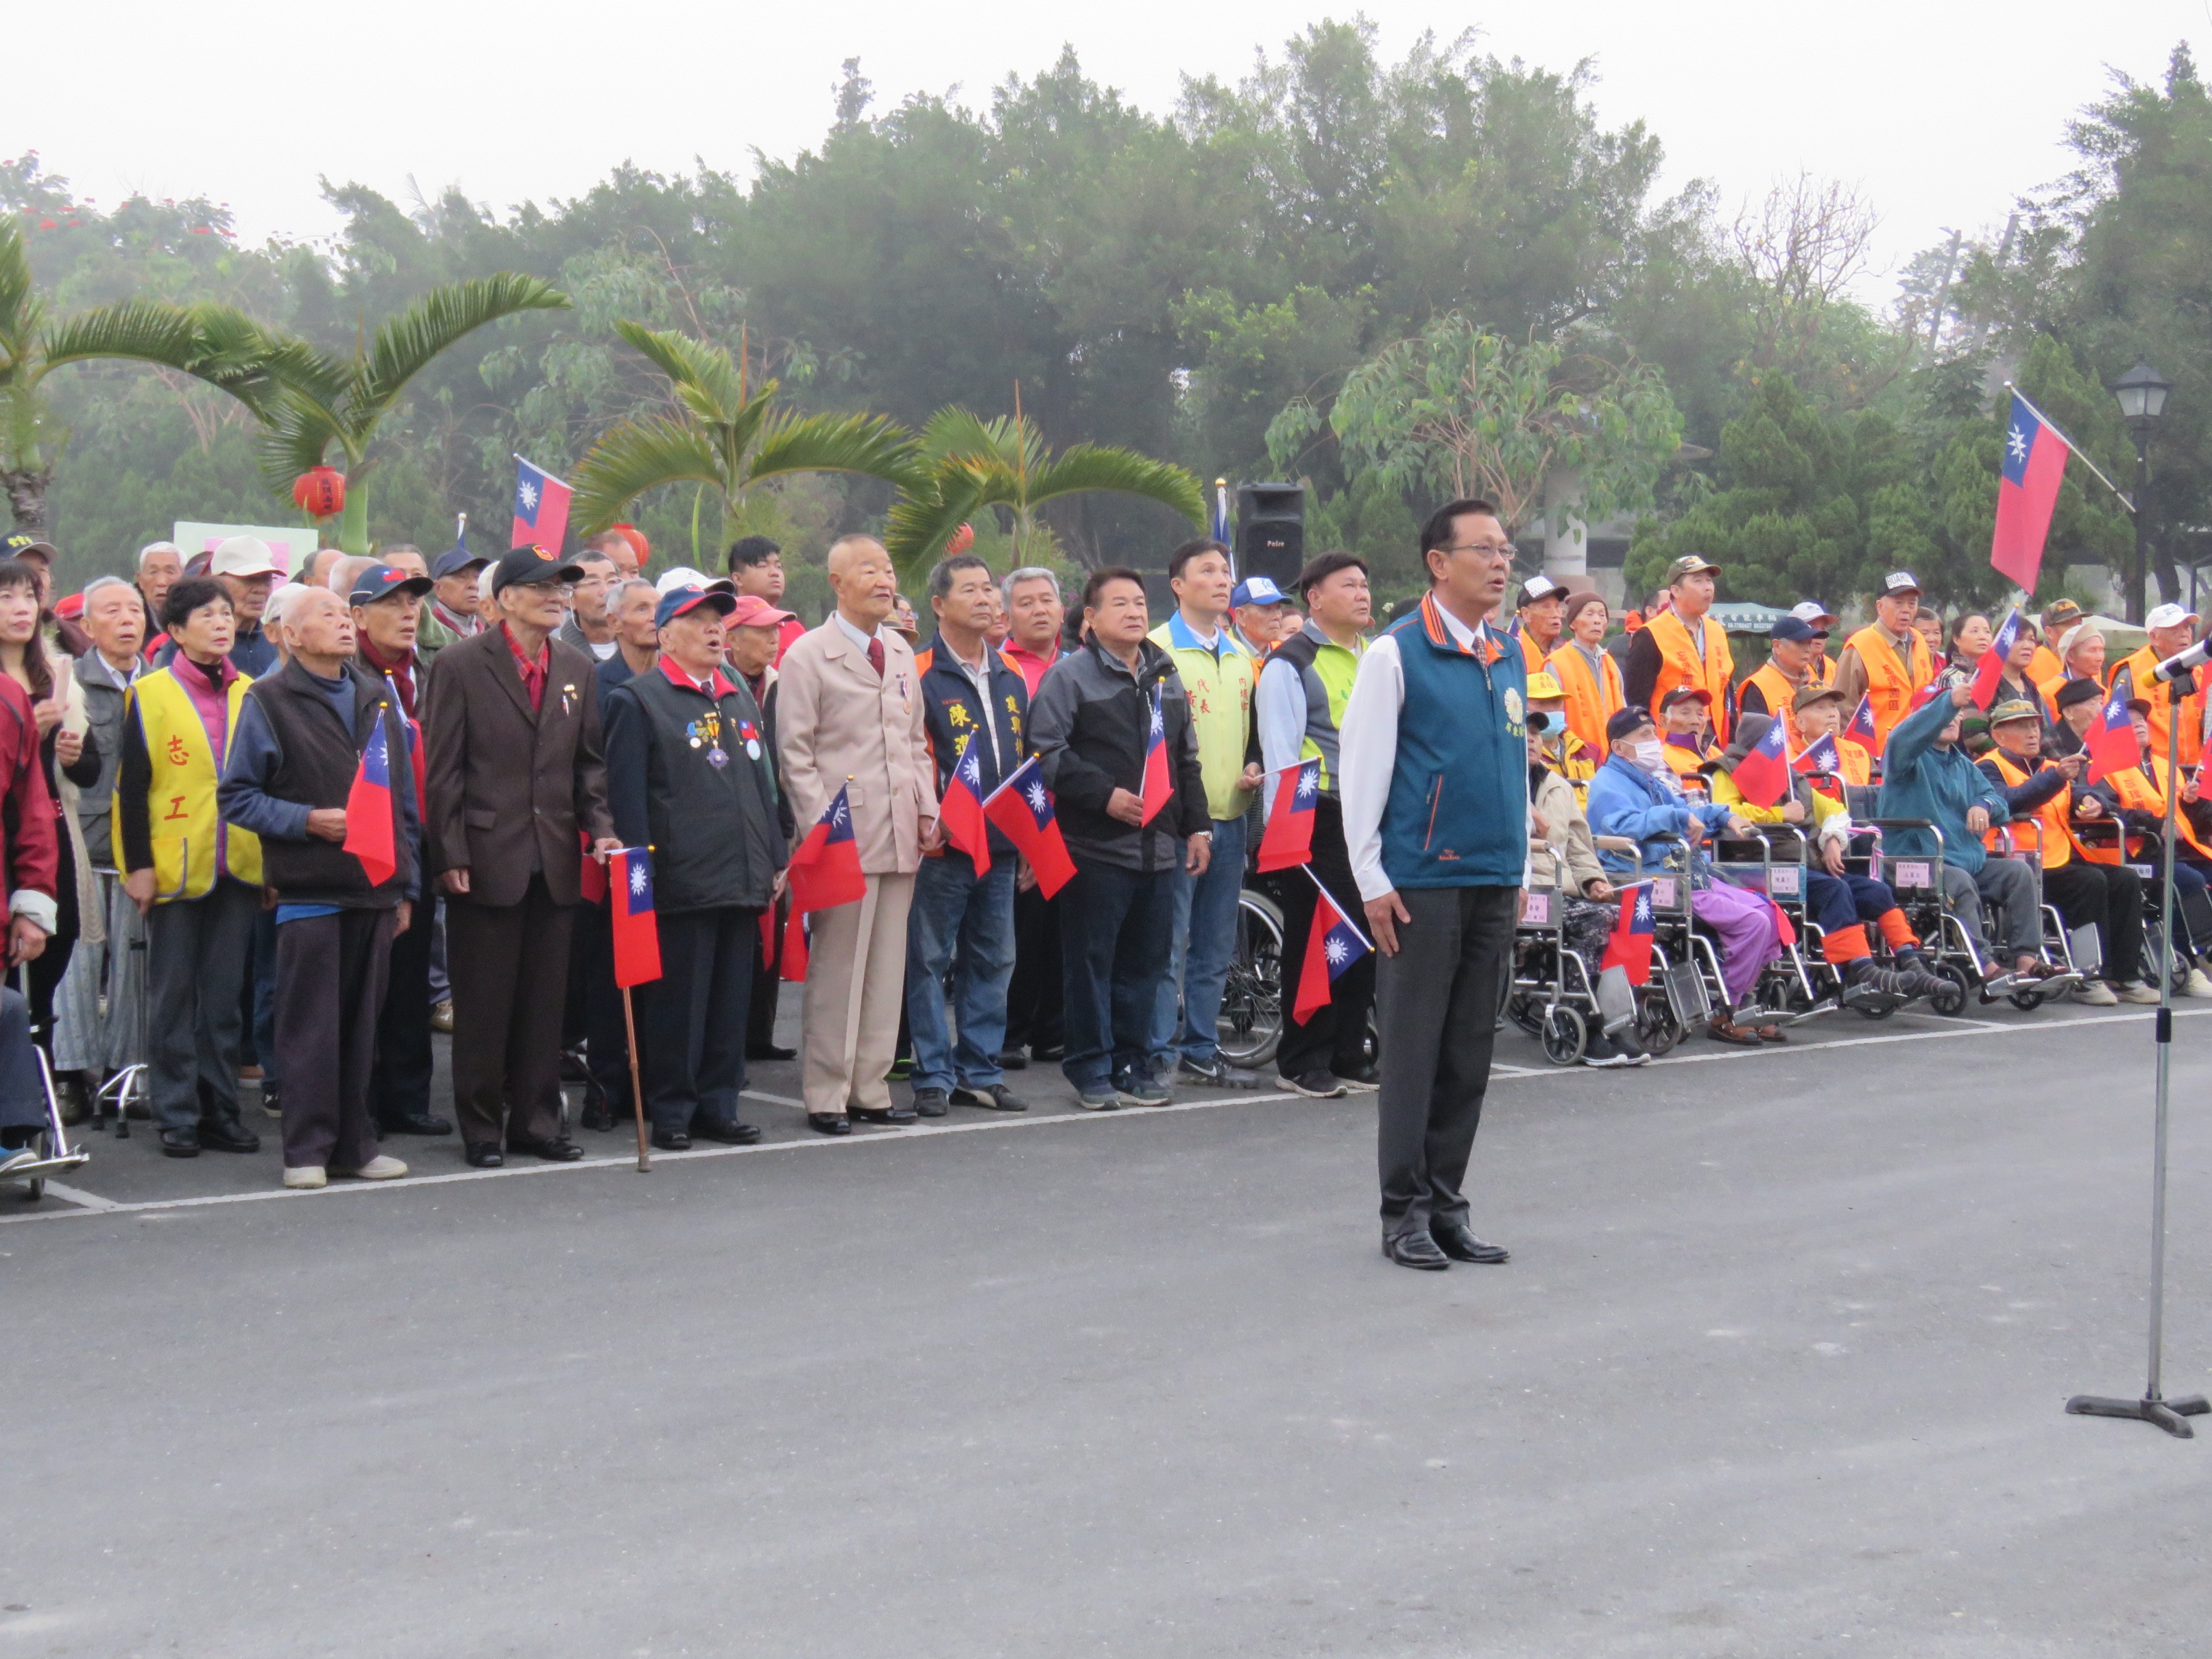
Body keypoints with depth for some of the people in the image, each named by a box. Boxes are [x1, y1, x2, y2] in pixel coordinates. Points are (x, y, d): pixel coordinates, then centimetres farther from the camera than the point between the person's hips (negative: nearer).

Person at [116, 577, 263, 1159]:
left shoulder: (252, 695, 9)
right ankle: (177, 1116, 8)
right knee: (173, 994, 3)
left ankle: (220, 1110, 14)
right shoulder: (150, 695, -2)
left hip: (238, 867, 3)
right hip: (175, 868, -3)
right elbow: (131, 786, -3)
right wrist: (138, 865, -8)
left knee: (224, 994, 8)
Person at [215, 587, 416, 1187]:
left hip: (374, 889, 5)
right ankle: (308, 1148, 4)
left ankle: (356, 1143, 15)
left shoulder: (379, 697, 15)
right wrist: (306, 820, -15)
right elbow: (236, 796, -2)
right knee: (309, 1024, -3)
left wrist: (406, 886, 13)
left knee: (362, 1022, 8)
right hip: (308, 890, -4)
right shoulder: (268, 702, -1)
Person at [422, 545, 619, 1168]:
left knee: (544, 1000, 10)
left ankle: (536, 1121, 19)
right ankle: (481, 1128, 13)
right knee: (483, 1002, 3)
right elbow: (443, 768, -7)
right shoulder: (461, 665, -5)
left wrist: (599, 827, -1)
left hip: (556, 861, 5)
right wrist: (451, 855, -11)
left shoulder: (577, 669, 11)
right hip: (487, 859, -5)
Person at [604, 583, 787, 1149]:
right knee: (677, 1000, -2)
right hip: (681, 883, -6)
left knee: (731, 999, 9)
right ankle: (671, 1111, 6)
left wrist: (775, 861, 16)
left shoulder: (740, 698, 19)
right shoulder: (638, 699, -2)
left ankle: (718, 1106, 17)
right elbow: (626, 794, -7)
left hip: (742, 878, 6)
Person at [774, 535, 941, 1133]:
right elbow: (794, 751, -7)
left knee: (888, 966, 9)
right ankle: (826, 1096, 4)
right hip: (844, 835, -6)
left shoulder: (901, 652, 16)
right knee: (838, 968, -3)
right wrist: (821, 828, -14)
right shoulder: (808, 655, -4)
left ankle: (871, 1089, 16)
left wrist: (927, 812, 10)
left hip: (900, 835, 7)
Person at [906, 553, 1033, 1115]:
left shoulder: (1010, 677, 14)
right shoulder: (920, 676, -6)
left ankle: (981, 1073, 17)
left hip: (1001, 842, 6)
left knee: (992, 961, 10)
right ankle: (933, 1075, 5)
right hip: (942, 845, -6)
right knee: (929, 961, -1)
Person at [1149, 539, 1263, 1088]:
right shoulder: (1156, 649, -6)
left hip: (1229, 817, 7)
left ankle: (1202, 1052, 19)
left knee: (1215, 948, 11)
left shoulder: (1239, 656, 17)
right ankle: (1161, 1056, -2)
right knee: (1168, 944, -7)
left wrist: (1254, 767, 6)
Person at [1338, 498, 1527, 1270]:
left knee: (1470, 1052, 9)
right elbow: (1362, 770, -7)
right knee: (1412, 1046, -1)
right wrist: (1372, 880, -9)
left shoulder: (1509, 656, 12)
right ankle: (1405, 1209, 7)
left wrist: (1519, 868, 16)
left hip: (1494, 883, 6)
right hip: (1422, 881, -6)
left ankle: (1446, 1204, 17)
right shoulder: (1397, 653, -6)